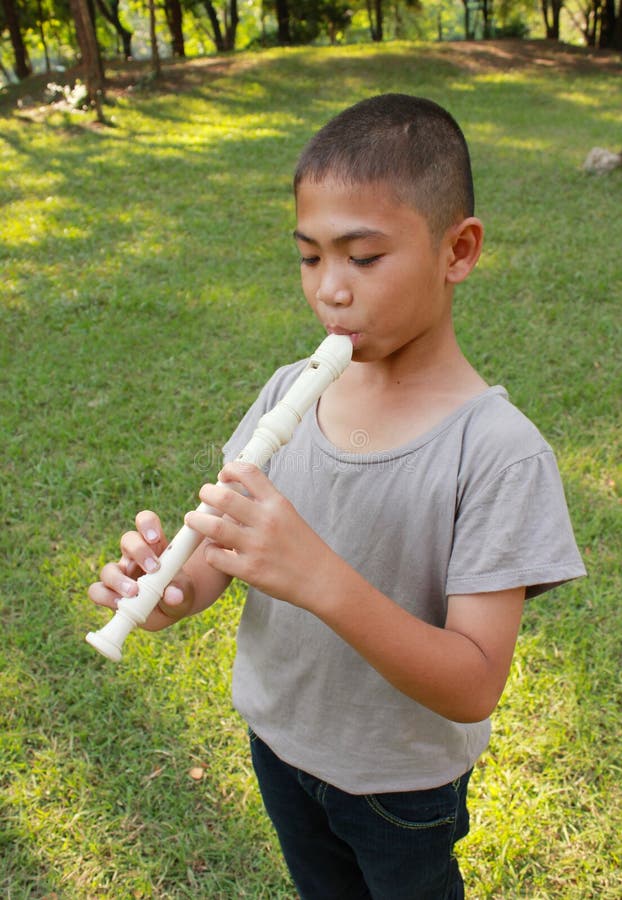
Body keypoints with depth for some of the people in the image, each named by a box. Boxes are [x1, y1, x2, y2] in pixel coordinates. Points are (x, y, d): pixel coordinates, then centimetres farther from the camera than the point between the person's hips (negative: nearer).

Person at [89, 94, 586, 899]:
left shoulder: (500, 454, -28)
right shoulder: (287, 393, -12)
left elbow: (474, 688, -29)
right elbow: (225, 549, -5)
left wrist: (323, 580, -43)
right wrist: (175, 588, -29)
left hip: (403, 779, -4)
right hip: (278, 738, 4)